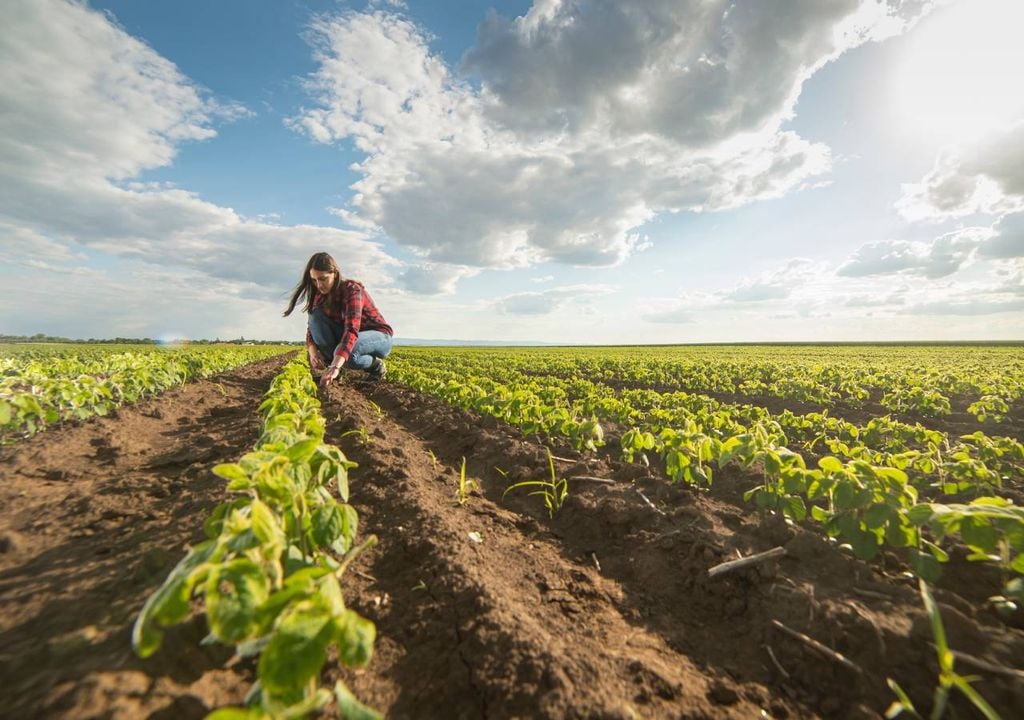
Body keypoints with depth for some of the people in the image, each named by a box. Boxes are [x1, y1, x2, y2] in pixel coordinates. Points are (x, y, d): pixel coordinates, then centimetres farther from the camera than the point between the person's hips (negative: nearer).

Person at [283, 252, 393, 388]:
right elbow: (312, 327, -3)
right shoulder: (321, 295, -4)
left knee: (346, 352, -38)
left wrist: (335, 367, -51)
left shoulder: (351, 289, -25)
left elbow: (352, 329, -39)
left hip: (380, 338, -6)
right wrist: (313, 352, -26)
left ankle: (376, 365, -7)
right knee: (316, 315, -17)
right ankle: (329, 364, -8)